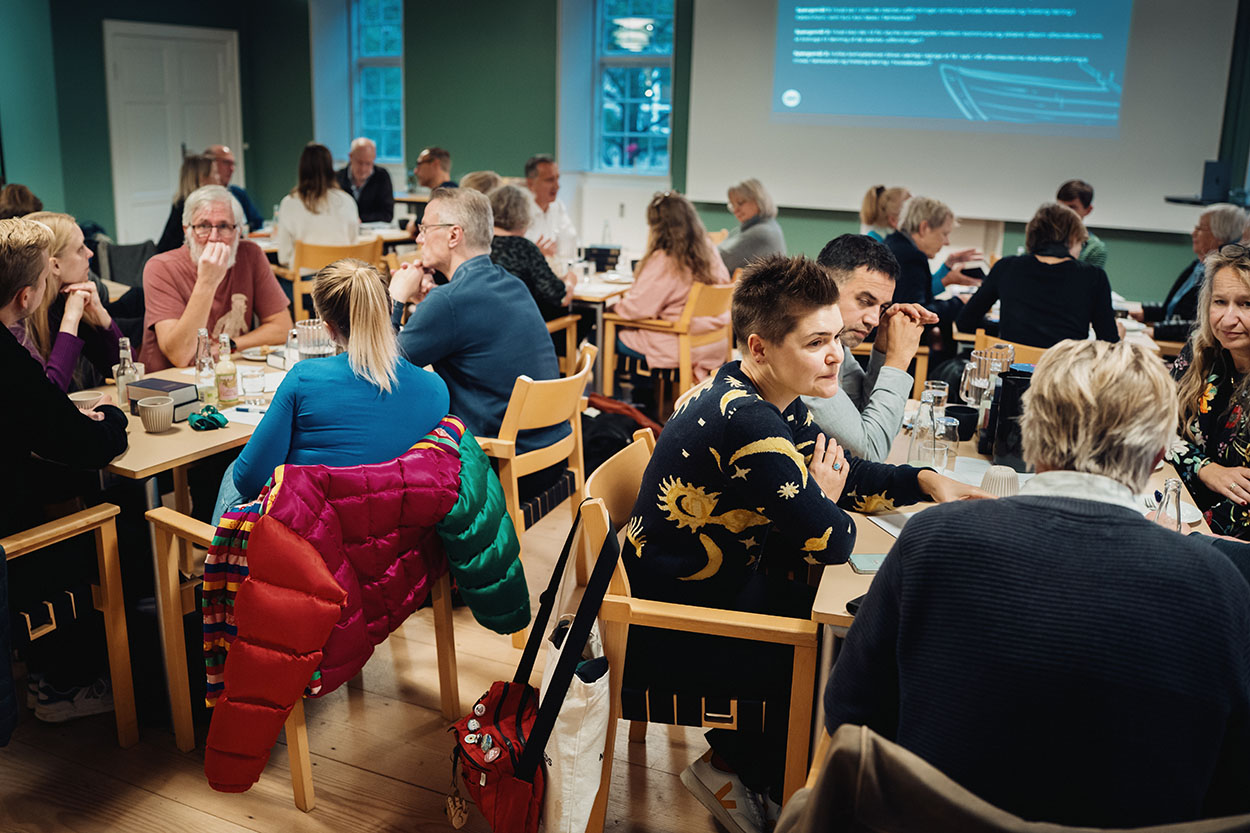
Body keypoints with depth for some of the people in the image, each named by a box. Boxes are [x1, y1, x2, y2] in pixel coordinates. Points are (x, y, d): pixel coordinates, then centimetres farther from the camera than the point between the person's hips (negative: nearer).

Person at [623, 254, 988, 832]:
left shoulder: (769, 400, 1)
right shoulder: (747, 422, -30)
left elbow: (843, 473, 12)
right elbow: (831, 543, -27)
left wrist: (925, 480, -2)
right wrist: (825, 501, -5)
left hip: (713, 587, 9)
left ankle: (737, 758, 27)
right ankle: (736, 770, 19)